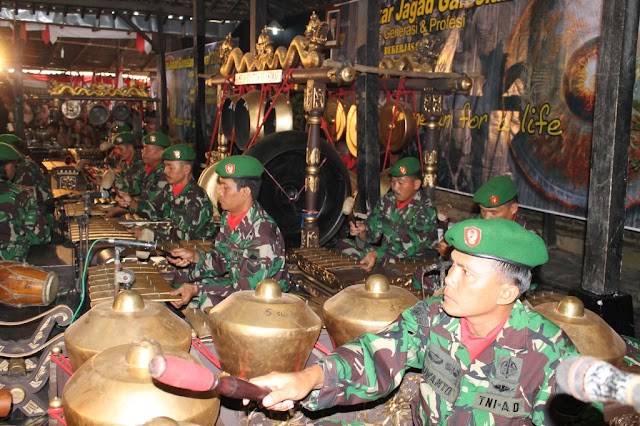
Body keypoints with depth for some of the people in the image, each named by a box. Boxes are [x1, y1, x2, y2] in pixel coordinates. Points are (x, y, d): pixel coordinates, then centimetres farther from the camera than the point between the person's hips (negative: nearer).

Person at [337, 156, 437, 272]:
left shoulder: (425, 210, -16)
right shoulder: (388, 200, 4)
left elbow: (409, 245, -27)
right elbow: (373, 231, 5)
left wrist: (377, 254, -40)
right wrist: (362, 232, -20)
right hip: (385, 254, 7)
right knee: (343, 244, -4)